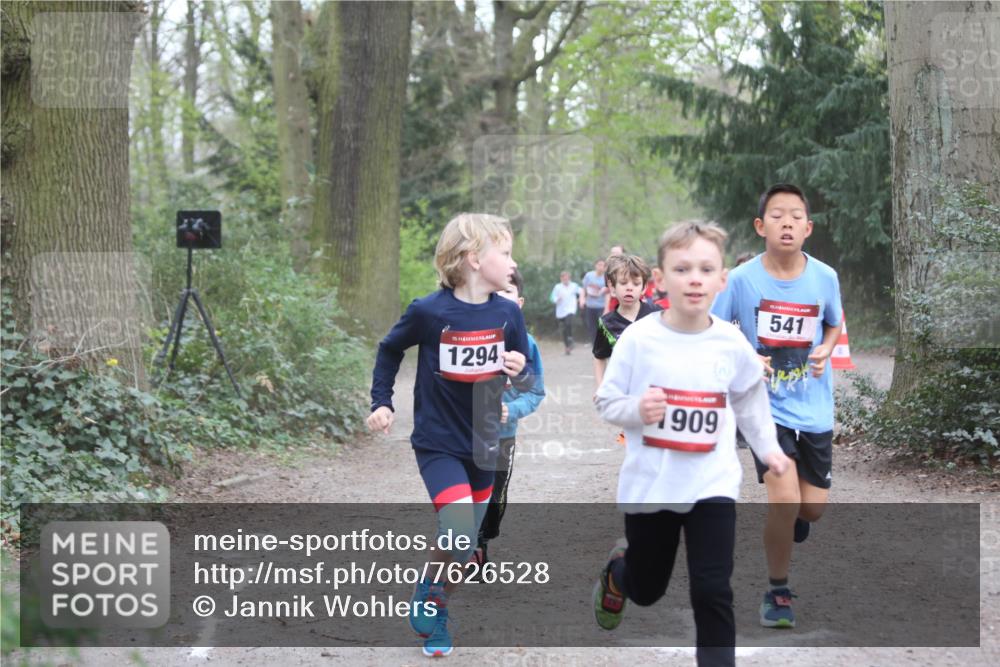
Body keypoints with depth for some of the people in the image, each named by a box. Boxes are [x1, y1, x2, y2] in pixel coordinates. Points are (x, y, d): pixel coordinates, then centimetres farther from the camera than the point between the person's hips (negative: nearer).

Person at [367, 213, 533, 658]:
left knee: (465, 545, 13)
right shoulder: (429, 312, -16)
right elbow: (390, 350, 3)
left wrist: (520, 372, -18)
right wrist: (381, 403, -1)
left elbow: (524, 377, 4)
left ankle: (435, 616, 36)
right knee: (459, 539, -19)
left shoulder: (507, 313, -7)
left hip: (483, 444, 4)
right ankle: (426, 595, 9)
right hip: (438, 443, -4)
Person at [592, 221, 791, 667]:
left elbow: (749, 400, 13)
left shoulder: (732, 344, -5)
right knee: (647, 589, 18)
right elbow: (606, 403, -6)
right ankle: (618, 568, 54)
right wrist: (636, 410, -25)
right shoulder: (638, 339, -13)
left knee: (712, 591, -7)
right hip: (648, 485, 0)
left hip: (712, 485, 0)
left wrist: (768, 448, 11)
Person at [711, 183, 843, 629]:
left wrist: (825, 351, -8)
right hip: (766, 405, -3)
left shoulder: (825, 277, -6)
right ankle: (777, 592, 4)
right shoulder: (742, 279, -12)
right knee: (785, 499, -18)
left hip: (814, 407, 3)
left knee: (813, 507, 6)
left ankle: (788, 521, 46)